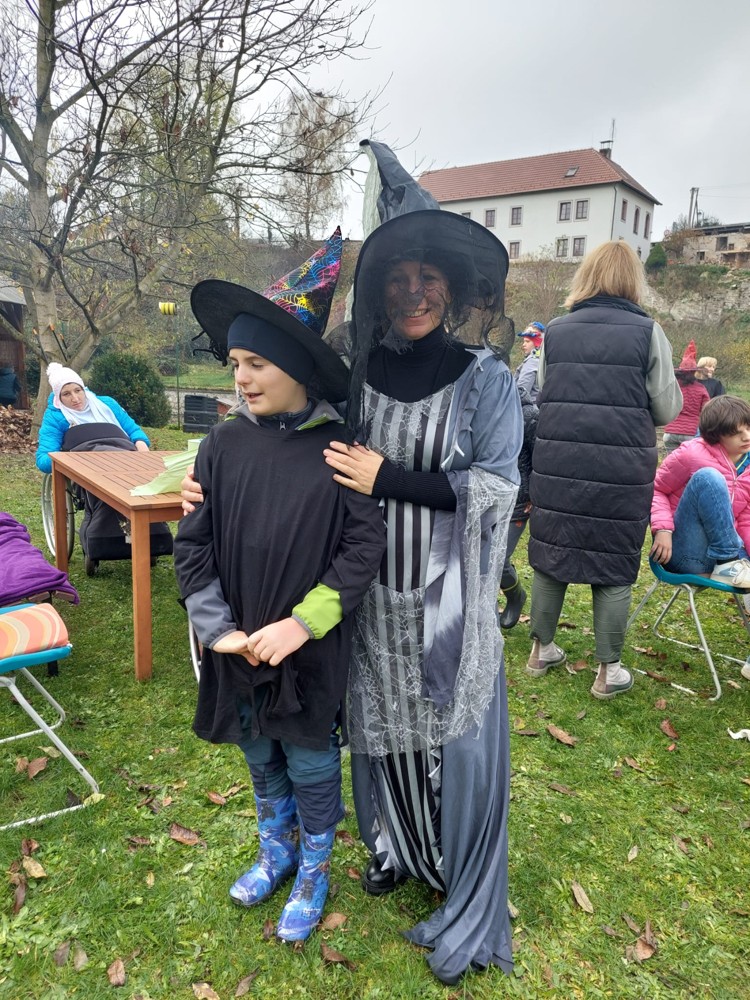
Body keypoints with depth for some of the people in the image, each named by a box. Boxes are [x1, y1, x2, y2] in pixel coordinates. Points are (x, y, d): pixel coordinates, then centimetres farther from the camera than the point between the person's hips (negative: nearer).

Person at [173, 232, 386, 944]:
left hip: (312, 652, -3)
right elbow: (192, 547, -3)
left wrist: (302, 623, -19)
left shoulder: (338, 450, -14)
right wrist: (221, 630, -12)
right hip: (238, 649, 3)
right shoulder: (223, 447, -6)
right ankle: (275, 851, 50)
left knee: (312, 767, 16)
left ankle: (313, 871, 42)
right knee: (261, 760, 24)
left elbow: (364, 547, -14)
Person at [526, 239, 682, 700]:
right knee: (615, 567, 9)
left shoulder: (556, 331, 3)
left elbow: (538, 398, 8)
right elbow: (667, 409, -2)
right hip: (622, 469, -2)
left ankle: (542, 650, 29)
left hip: (558, 465, 3)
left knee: (551, 556, 15)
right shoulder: (648, 332, -5)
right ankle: (609, 670, 20)